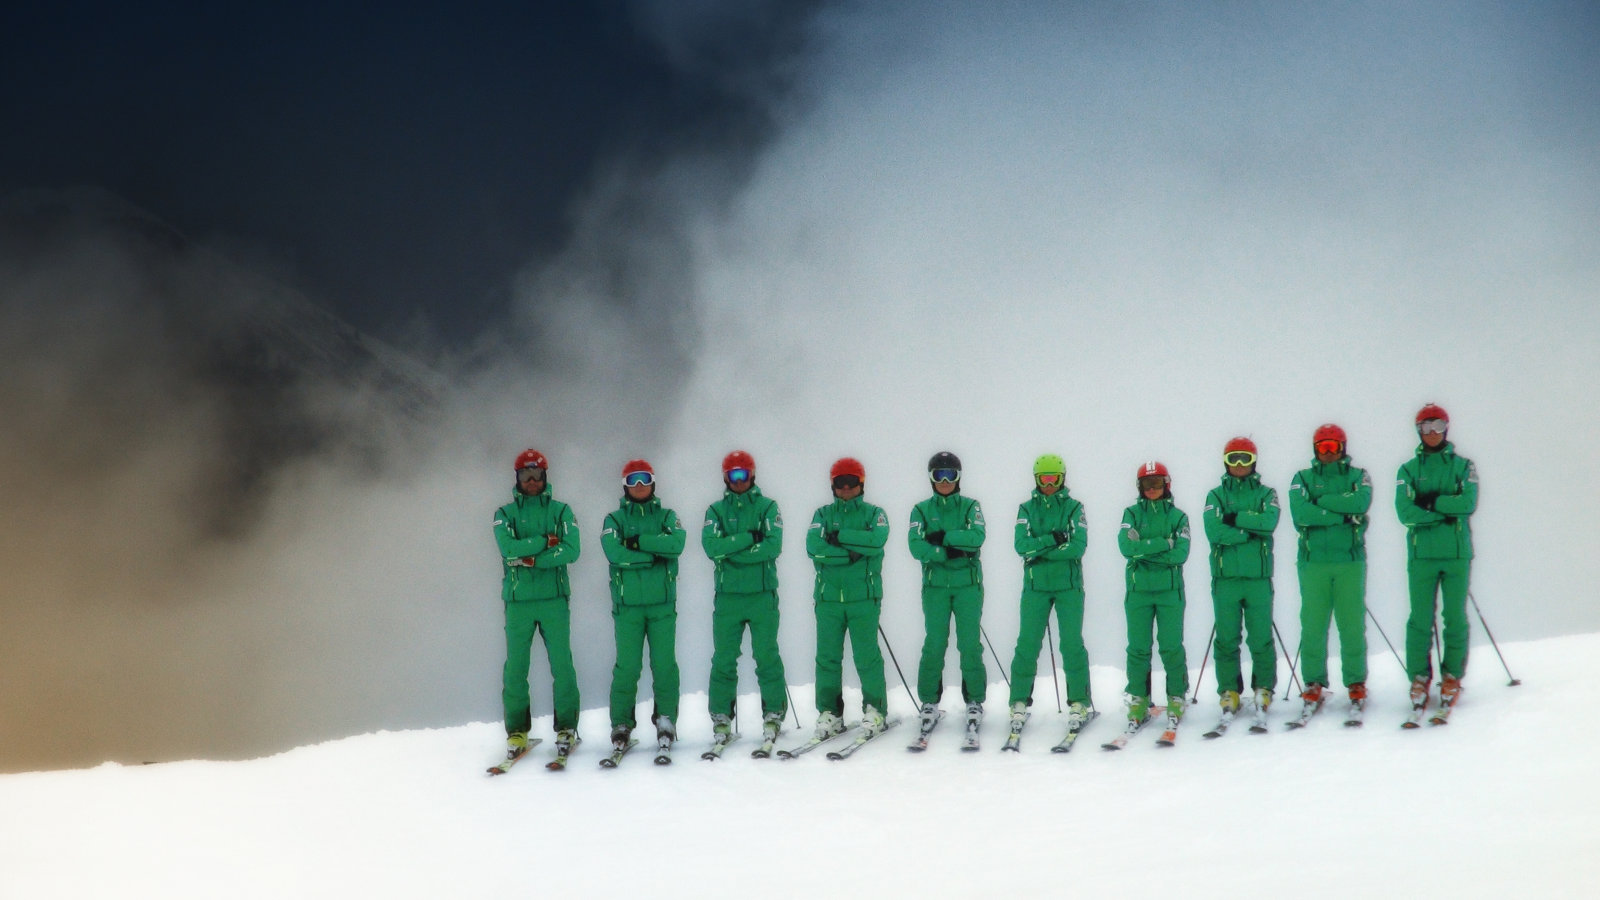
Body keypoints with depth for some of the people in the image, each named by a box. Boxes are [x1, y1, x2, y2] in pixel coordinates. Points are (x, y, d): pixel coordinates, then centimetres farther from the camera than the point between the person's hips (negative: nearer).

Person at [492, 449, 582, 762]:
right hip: (518, 601, 1)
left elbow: (571, 550, -6)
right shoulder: (505, 513, 10)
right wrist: (547, 541, -10)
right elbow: (508, 547, -9)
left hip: (554, 598, 0)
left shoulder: (560, 510, 9)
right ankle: (517, 732, 4)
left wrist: (530, 559, -12)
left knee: (562, 665, -4)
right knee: (515, 667, -2)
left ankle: (566, 729, 2)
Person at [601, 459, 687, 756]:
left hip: (662, 603, 1)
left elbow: (676, 543, -8)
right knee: (627, 666, -4)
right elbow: (614, 551, -10)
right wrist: (654, 554, -10)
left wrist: (639, 542, -11)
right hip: (627, 604, -1)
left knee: (664, 664, -3)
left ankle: (666, 721, 4)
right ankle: (621, 724, 1)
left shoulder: (666, 516, 12)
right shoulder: (614, 519, 9)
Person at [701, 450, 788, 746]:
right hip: (727, 596, 1)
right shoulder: (716, 510, 10)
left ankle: (774, 715, 6)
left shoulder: (767, 507, 5)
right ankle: (721, 719, 6)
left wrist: (729, 552, -10)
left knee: (767, 657, -1)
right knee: (724, 659, 1)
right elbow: (711, 545, -7)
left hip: (762, 594, -1)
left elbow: (773, 546, -10)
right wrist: (749, 538, -13)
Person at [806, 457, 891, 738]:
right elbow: (814, 546, -5)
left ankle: (875, 710, 4)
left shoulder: (873, 513, 8)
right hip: (828, 596, 2)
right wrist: (851, 553, -11)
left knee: (866, 656, -5)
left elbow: (877, 541, -13)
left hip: (863, 597, -2)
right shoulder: (823, 514, 13)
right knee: (827, 657, 1)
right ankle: (829, 713, 8)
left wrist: (840, 536, -11)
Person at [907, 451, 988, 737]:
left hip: (968, 584, 0)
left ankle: (975, 701, 2)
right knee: (934, 644, -5)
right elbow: (916, 546, -6)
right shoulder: (922, 510, 9)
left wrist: (942, 537, -12)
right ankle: (929, 701, 3)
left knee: (970, 644, -5)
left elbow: (977, 537, -9)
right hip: (935, 585, 0)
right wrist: (948, 552, -16)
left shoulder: (970, 507, 9)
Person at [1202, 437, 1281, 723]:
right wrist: (1250, 531, -7)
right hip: (1225, 577, 0)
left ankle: (1263, 689, 6)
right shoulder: (1216, 495, 11)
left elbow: (1269, 521, -9)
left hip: (1259, 576, 0)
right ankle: (1229, 693, 5)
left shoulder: (1266, 494, 12)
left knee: (1261, 637, -3)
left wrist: (1235, 519, -8)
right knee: (1226, 639, 0)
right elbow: (1214, 530, -6)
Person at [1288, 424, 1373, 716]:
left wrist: (1321, 501, -7)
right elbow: (1300, 512, -8)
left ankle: (1356, 684, 5)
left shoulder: (1358, 476, 12)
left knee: (1352, 625, -3)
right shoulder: (1302, 478, 11)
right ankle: (1314, 685, 4)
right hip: (1313, 561, 0)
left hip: (1350, 560, 0)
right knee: (1312, 625, -3)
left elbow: (1361, 502, -11)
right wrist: (1343, 516, -9)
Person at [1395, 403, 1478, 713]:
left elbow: (1469, 502, -7)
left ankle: (1452, 676, 7)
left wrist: (1431, 502, -10)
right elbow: (1405, 512, -5)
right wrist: (1447, 511, -10)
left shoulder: (1463, 466, 10)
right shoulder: (1408, 469, 9)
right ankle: (1419, 677, 2)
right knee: (1420, 619, -3)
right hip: (1422, 555, 0)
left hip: (1457, 553, 0)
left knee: (1455, 618, 0)